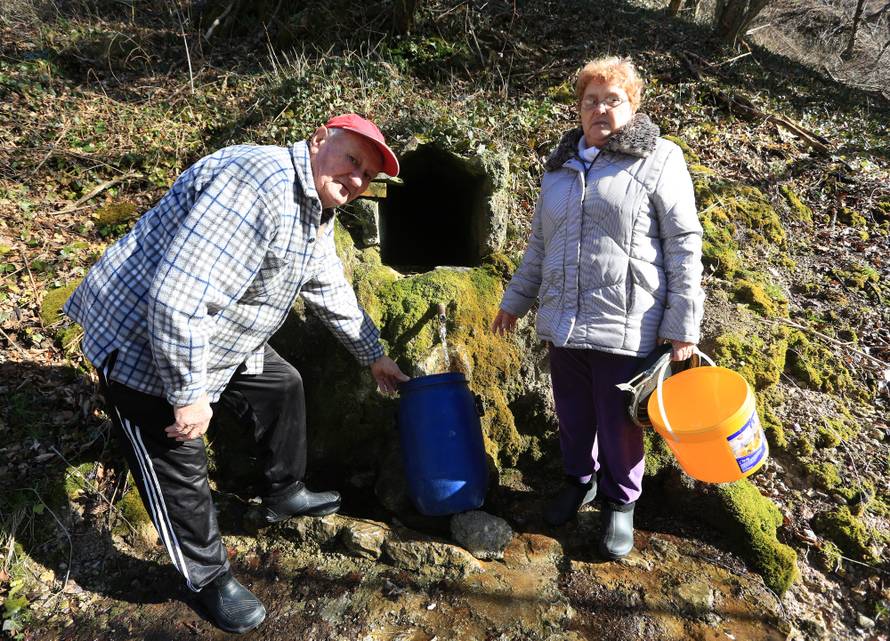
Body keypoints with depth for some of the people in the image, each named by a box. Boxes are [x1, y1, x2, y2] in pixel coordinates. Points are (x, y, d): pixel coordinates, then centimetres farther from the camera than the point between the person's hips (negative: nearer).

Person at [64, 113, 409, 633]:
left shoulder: (317, 214, 3)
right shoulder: (257, 184, -31)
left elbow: (332, 292, 17)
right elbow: (175, 297, -35)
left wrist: (375, 356, 22)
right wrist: (189, 393, -26)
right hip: (141, 342, -9)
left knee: (282, 387, 17)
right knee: (181, 470, 2)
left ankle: (285, 493, 39)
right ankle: (211, 580, 24)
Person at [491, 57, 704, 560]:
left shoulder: (659, 160, -2)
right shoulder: (562, 164, 14)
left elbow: (684, 246, -6)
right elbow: (540, 242, 21)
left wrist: (682, 325, -11)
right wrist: (516, 300, 21)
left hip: (626, 325, -5)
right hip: (563, 322, 5)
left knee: (620, 423, 7)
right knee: (573, 414, 17)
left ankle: (621, 502, 31)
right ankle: (579, 480, 41)